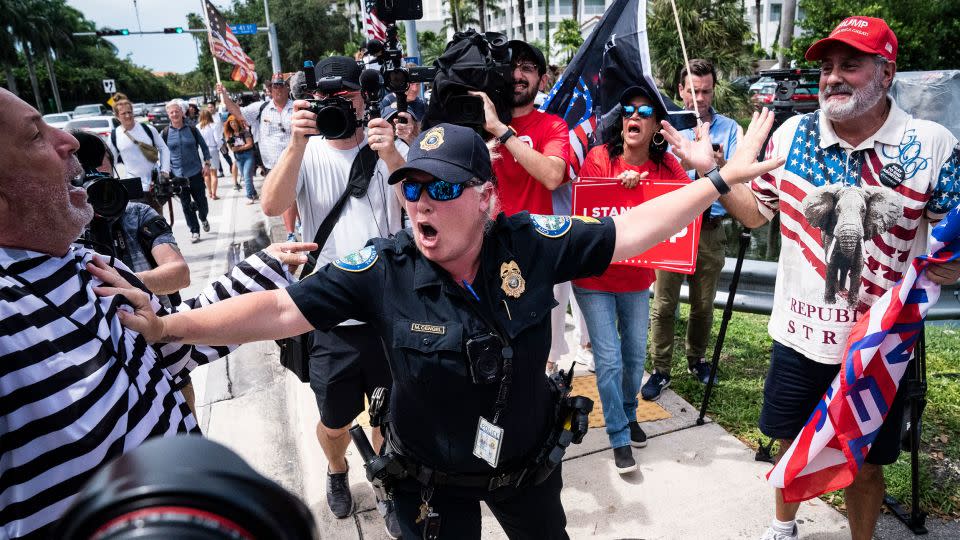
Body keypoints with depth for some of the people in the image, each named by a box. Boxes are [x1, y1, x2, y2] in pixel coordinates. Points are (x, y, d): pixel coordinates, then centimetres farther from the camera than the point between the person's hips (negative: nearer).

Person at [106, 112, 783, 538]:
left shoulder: (530, 244, -20)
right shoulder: (382, 268, -23)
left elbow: (631, 229, -15)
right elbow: (279, 309, -22)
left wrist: (721, 179, -16)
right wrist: (167, 326, -28)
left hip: (528, 463, 2)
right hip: (432, 482, -1)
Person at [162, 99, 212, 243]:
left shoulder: (192, 129, 0)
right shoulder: (165, 133, 0)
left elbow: (204, 147, 7)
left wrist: (207, 164, -1)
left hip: (196, 173, 0)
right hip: (177, 175, 0)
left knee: (201, 201, 5)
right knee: (186, 205, 5)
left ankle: (203, 219, 37)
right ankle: (194, 231, 16)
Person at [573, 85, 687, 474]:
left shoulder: (667, 165, -4)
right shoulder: (598, 158, -12)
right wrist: (620, 188, -25)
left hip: (637, 277, 4)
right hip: (594, 277, -3)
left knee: (636, 354, 16)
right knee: (609, 359, -1)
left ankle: (628, 414, 43)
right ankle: (619, 437, 17)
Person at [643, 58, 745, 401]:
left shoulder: (729, 128, 7)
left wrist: (722, 165, -25)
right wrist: (686, 160, -20)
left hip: (710, 229, 1)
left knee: (703, 304, 12)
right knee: (664, 303, -1)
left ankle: (696, 359, 32)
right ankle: (661, 370, 9)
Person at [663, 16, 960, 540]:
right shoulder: (792, 134, -3)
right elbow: (755, 211, 7)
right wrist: (711, 170, -4)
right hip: (798, 334, 2)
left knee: (865, 465, 15)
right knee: (792, 445, 20)